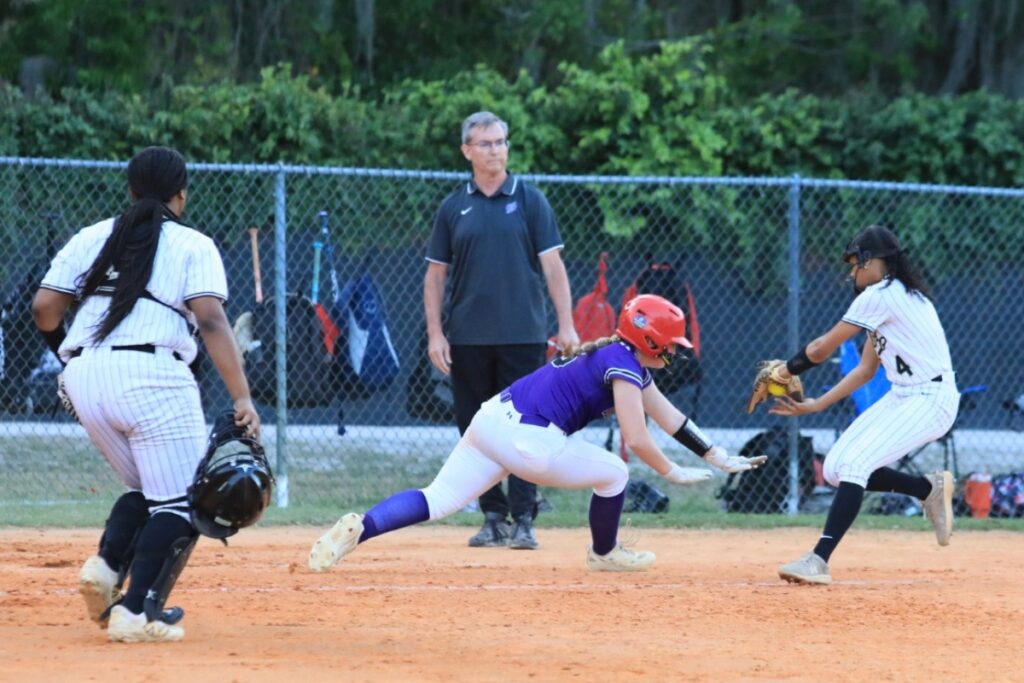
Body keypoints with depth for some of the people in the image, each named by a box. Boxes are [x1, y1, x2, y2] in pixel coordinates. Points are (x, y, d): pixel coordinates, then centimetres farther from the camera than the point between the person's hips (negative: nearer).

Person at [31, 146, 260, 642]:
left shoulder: (92, 238, 18)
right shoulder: (193, 246, 7)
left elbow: (44, 308, 10)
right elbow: (211, 321, -7)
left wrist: (67, 352, 31)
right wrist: (241, 397, -13)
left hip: (83, 377, 5)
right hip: (150, 375, -5)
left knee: (146, 490, 21)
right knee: (180, 502, 1)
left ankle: (106, 564, -4)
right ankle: (137, 612, -14)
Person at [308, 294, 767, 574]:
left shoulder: (629, 363, 24)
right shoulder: (624, 367, -7)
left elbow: (672, 419, 27)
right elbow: (637, 439, -13)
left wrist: (720, 458, 26)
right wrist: (673, 474, 1)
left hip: (493, 419, 8)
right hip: (526, 439, -8)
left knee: (436, 501, -1)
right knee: (613, 473, 11)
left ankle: (360, 528, -21)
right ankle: (604, 554, 31)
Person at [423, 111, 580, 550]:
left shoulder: (529, 201, 4)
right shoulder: (453, 208, 9)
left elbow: (552, 265, 1)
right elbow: (435, 274, 10)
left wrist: (566, 325, -8)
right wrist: (435, 333, 1)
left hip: (522, 334, -2)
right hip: (468, 340, 2)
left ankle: (523, 520, -4)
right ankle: (494, 518, 13)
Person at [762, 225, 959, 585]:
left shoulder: (880, 296, -14)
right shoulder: (895, 296, 17)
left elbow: (822, 348, -9)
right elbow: (865, 369, 18)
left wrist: (787, 370, 8)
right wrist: (816, 405, 13)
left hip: (930, 400, -10)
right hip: (902, 397, 10)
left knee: (852, 466, -22)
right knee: (836, 469, 3)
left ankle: (819, 561, -28)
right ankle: (929, 488, 16)